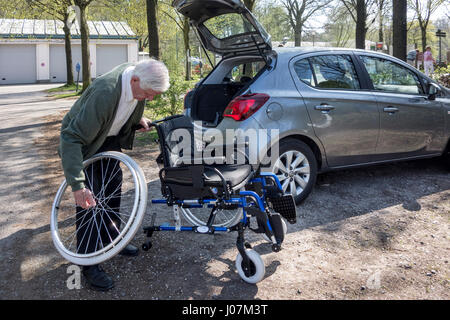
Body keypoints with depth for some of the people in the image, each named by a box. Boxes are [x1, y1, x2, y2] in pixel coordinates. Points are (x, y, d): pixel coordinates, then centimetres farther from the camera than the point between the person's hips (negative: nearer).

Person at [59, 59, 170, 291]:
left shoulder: (138, 77, -19)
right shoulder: (105, 92, -42)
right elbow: (72, 138, -41)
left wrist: (138, 118, -4)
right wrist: (77, 185, -45)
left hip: (109, 137, 7)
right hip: (82, 142, -7)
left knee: (113, 185, 13)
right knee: (88, 199, -10)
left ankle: (111, 238, 32)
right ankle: (88, 264, 2)